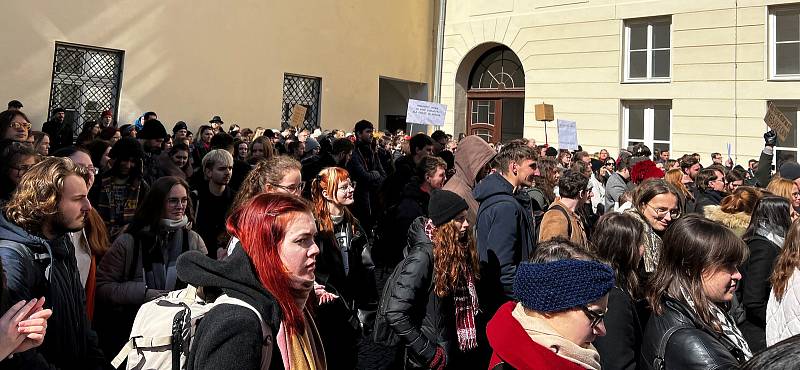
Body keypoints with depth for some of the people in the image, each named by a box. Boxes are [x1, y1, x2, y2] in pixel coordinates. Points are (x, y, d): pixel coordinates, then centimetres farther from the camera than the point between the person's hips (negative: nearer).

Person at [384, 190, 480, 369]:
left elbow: (465, 306, 8)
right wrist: (428, 354, -21)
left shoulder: (457, 250, 1)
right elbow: (395, 315, -26)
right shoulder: (423, 256, -22)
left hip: (458, 353, 7)